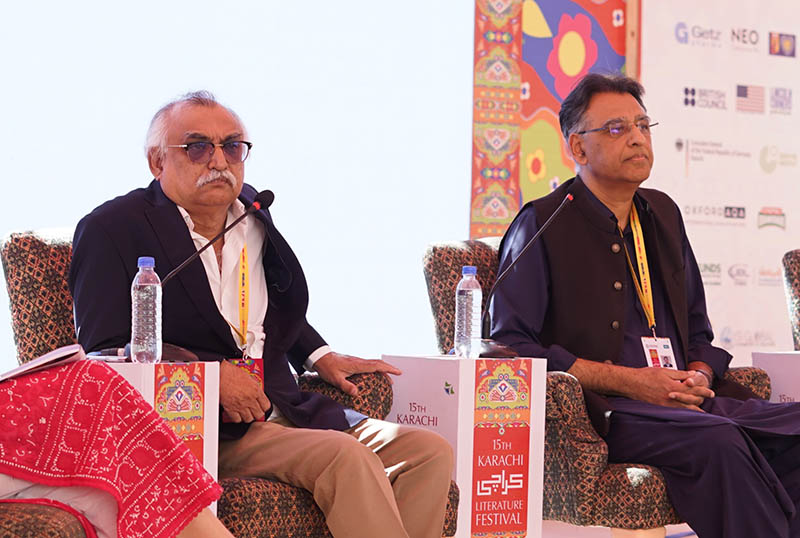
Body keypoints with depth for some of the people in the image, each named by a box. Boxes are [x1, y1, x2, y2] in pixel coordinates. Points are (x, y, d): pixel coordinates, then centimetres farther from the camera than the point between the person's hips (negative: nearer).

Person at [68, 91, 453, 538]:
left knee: (431, 451, -11)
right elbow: (103, 351, -12)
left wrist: (320, 357, 17)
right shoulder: (112, 229, -3)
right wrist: (212, 375, -20)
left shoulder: (251, 213, 17)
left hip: (285, 410, 7)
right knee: (346, 457, -30)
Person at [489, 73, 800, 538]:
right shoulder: (543, 225, 1)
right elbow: (511, 343, -6)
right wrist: (623, 380, -12)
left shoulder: (663, 214, 21)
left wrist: (700, 374, 3)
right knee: (718, 440, -34)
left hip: (684, 402, 6)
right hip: (604, 413, -6)